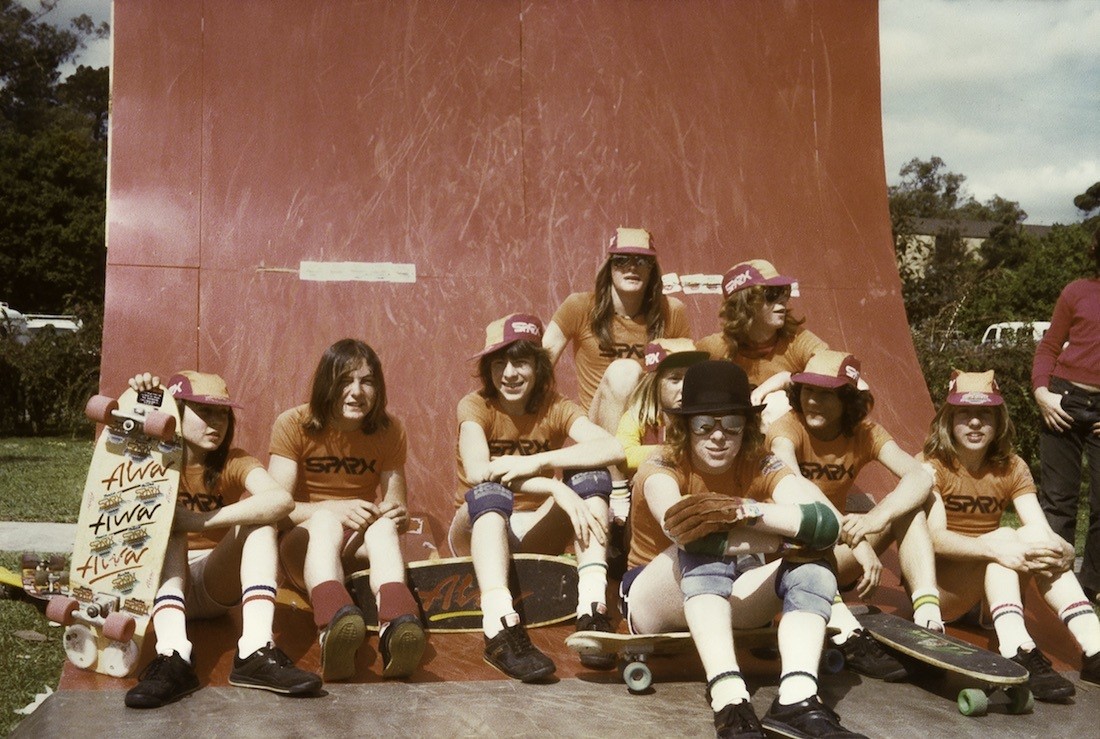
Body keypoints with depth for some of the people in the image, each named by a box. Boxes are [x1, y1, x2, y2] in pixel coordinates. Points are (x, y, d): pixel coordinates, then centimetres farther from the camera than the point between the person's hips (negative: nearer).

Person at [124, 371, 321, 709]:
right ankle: (172, 656, -50)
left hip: (218, 585, 1)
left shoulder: (233, 463, -6)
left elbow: (281, 500, -28)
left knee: (260, 518, -22)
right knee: (166, 523, -28)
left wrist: (199, 521, -37)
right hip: (163, 581, -1)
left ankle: (256, 650, -40)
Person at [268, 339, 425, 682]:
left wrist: (397, 514, -24)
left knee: (384, 524, -32)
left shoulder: (389, 431, 2)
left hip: (359, 547, 2)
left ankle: (396, 625, -64)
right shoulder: (293, 425, -5)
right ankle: (334, 624, -68)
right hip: (304, 542, -2)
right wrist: (333, 509, -31)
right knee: (325, 520, -36)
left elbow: (396, 509, 2)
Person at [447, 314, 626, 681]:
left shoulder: (555, 409, -5)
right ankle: (500, 628, -50)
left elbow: (613, 448, -25)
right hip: (476, 531, -2)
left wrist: (538, 462, -35)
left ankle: (592, 609, -34)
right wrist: (556, 488, -40)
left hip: (535, 534, 3)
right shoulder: (475, 407, -10)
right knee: (489, 490, -35)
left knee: (591, 475, -21)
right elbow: (476, 471, -31)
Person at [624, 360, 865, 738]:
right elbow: (679, 529, -41)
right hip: (654, 601, -4)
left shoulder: (760, 468, -10)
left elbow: (827, 522, -30)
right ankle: (729, 699, -48)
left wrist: (744, 511, -46)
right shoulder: (661, 468, -18)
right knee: (703, 540, -34)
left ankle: (797, 698, -40)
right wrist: (787, 537, -38)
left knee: (812, 560, -21)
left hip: (727, 598, 4)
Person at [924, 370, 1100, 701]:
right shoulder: (932, 466, -11)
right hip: (936, 585, -4)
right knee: (1003, 536, -29)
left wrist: (1061, 548, -35)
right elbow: (936, 537, -26)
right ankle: (1019, 654, -45)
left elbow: (1042, 530, -12)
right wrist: (995, 549, -41)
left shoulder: (1011, 468, 2)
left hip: (991, 589, 4)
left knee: (1035, 538, -24)